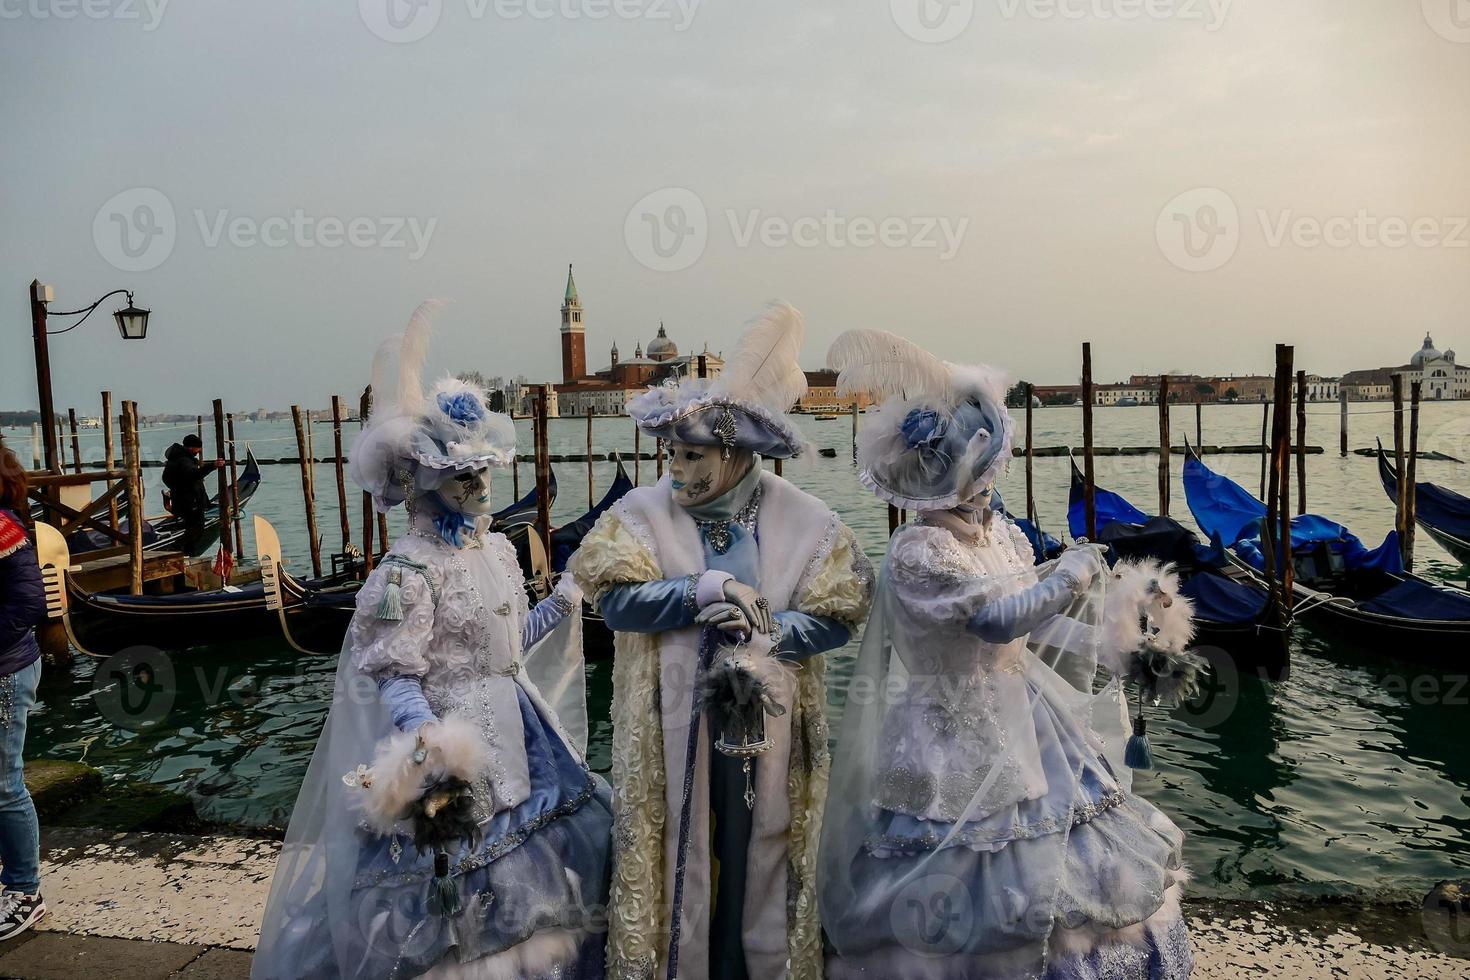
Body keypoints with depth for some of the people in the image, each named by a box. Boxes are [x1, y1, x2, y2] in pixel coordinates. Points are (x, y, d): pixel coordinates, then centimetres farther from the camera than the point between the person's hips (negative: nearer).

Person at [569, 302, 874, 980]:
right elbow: (614, 599, -11)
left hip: (764, 724, 0)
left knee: (755, 858, 14)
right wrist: (699, 591, -22)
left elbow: (839, 616, -4)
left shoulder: (802, 519, -5)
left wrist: (768, 631, -19)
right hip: (672, 725, 0)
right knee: (676, 854, 11)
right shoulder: (644, 509, -5)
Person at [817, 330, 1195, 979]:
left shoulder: (1001, 534, 4)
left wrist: (1125, 609, 9)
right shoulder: (916, 552, -20)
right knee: (980, 888, 4)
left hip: (1026, 726, 8)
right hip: (961, 747, -7)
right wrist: (1076, 569, -14)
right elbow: (999, 617, -26)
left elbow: (1037, 626, 13)